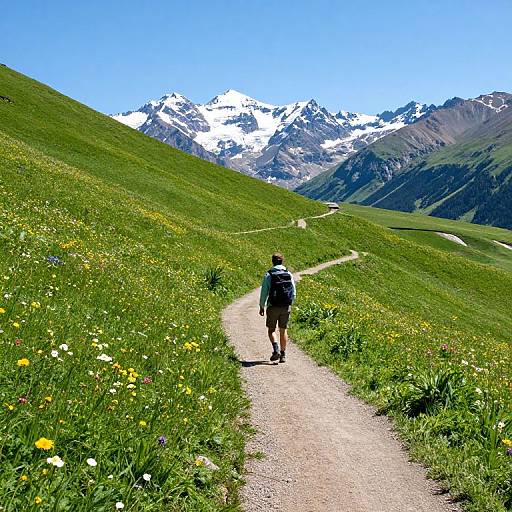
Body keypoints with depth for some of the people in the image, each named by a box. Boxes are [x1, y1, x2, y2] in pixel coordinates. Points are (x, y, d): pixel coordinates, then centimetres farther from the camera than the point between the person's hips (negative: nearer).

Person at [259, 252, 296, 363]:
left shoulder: (268, 275, -6)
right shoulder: (289, 274, 3)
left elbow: (264, 292, -5)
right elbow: (294, 293, 6)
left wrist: (262, 306, 5)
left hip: (273, 306, -3)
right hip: (286, 307, 3)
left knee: (271, 329, 9)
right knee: (283, 330, 11)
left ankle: (276, 349, -13)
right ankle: (283, 354, 11)